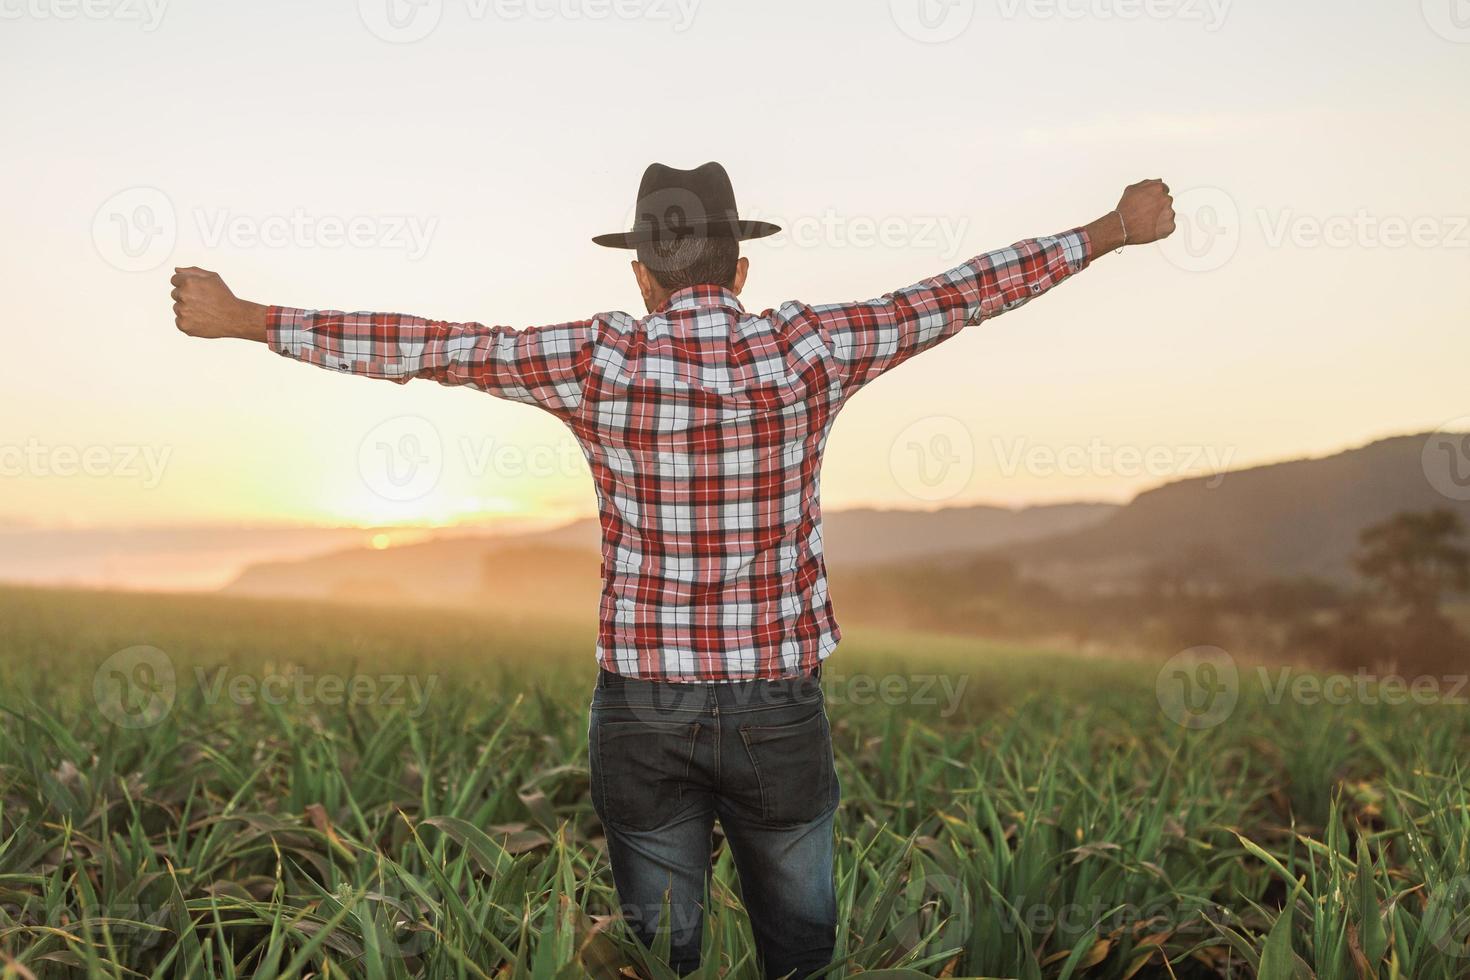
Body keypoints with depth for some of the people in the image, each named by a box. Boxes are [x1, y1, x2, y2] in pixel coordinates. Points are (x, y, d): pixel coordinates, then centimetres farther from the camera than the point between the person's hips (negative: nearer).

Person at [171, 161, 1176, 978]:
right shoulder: (809, 349, -7)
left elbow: (418, 345, -5)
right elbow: (967, 293, 1)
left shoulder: (598, 360, -8)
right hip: (777, 699, 0)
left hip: (642, 701, 0)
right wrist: (1114, 229, 13)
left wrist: (241, 317, 4)